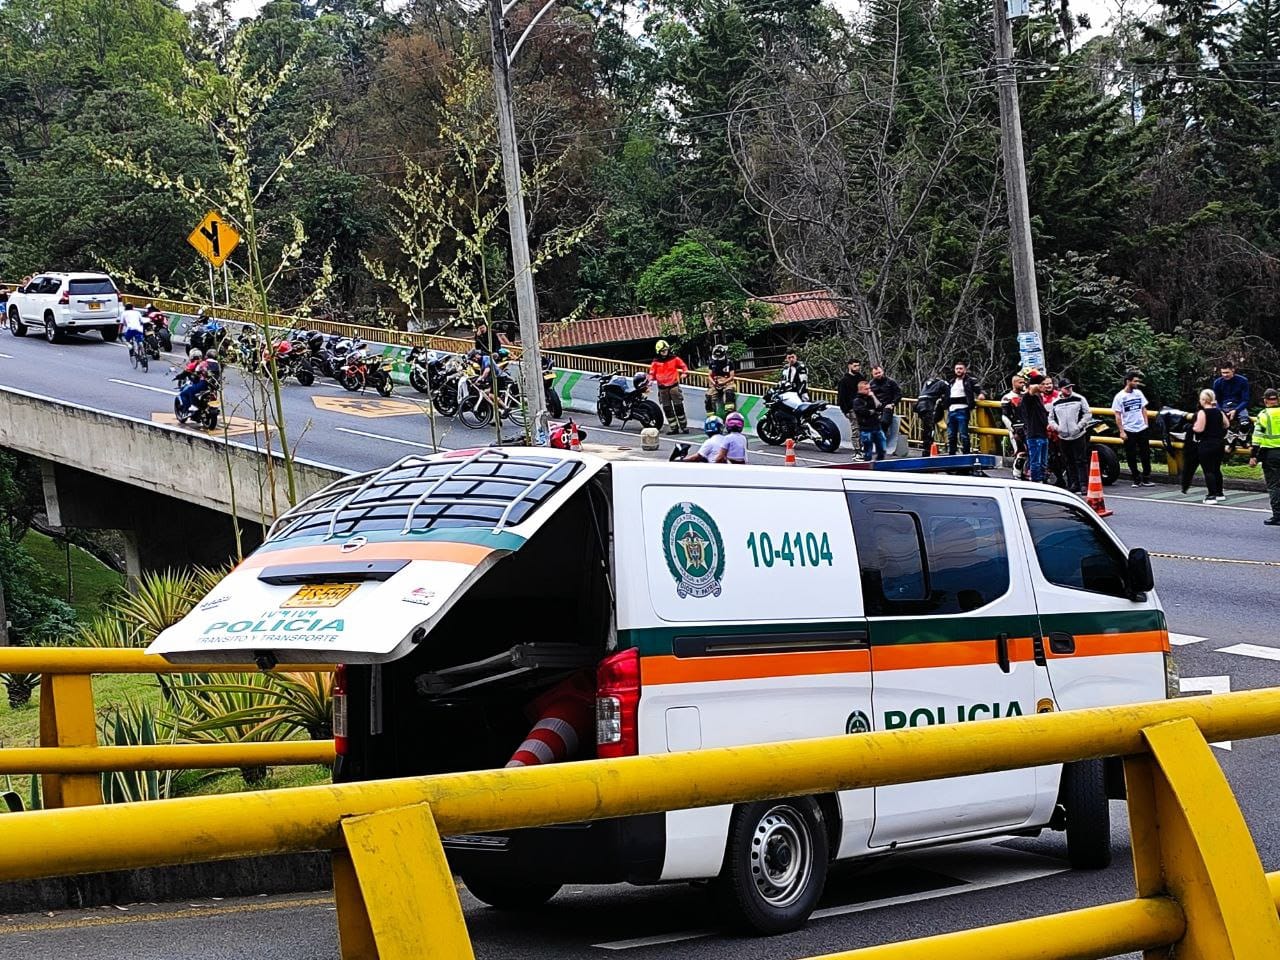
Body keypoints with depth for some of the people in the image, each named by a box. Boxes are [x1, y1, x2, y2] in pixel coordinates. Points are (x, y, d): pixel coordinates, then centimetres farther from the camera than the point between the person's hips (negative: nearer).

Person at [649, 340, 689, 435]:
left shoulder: (674, 359, 2)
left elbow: (683, 365, 11)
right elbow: (652, 373, 7)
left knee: (679, 407, -2)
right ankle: (674, 428, 9)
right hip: (662, 387, 2)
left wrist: (684, 373, -6)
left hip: (674, 385, -2)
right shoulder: (656, 362, 3)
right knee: (667, 409, 3)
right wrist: (651, 380, -11)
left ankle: (684, 426, 2)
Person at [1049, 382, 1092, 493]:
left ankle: (1084, 484, -6)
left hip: (1078, 436, -3)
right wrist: (1056, 427, -2)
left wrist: (1079, 426, -10)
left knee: (1081, 461, -7)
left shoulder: (1079, 399, 2)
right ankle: (1073, 484, 15)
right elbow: (1051, 418, 18)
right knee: (1069, 463, 8)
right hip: (1063, 437, 3)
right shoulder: (1055, 403, 10)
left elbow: (1088, 414, 3)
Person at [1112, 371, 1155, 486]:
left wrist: (1146, 424, 4)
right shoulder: (1120, 397, -9)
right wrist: (1121, 432, -12)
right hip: (1129, 431, -4)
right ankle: (1136, 480, 13)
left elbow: (1143, 409, 13)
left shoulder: (1138, 393, 4)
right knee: (1131, 456, 3)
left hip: (1142, 429, 4)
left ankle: (1146, 479, 13)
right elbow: (1117, 416, -8)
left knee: (1146, 454, 5)